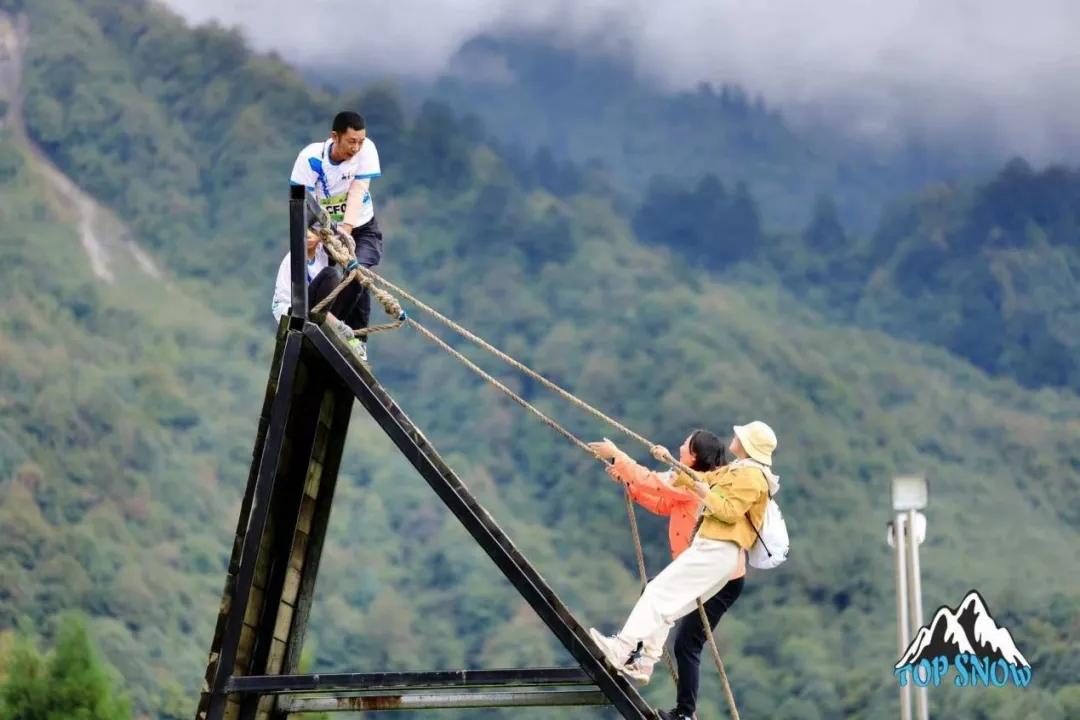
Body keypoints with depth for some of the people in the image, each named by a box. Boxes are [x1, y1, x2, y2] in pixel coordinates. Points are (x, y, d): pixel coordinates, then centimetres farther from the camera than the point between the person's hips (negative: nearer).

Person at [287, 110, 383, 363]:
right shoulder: (310, 158, -23)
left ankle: (357, 339, -13)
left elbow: (357, 191, -26)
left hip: (360, 228, 0)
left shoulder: (366, 149, -19)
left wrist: (346, 229, -38)